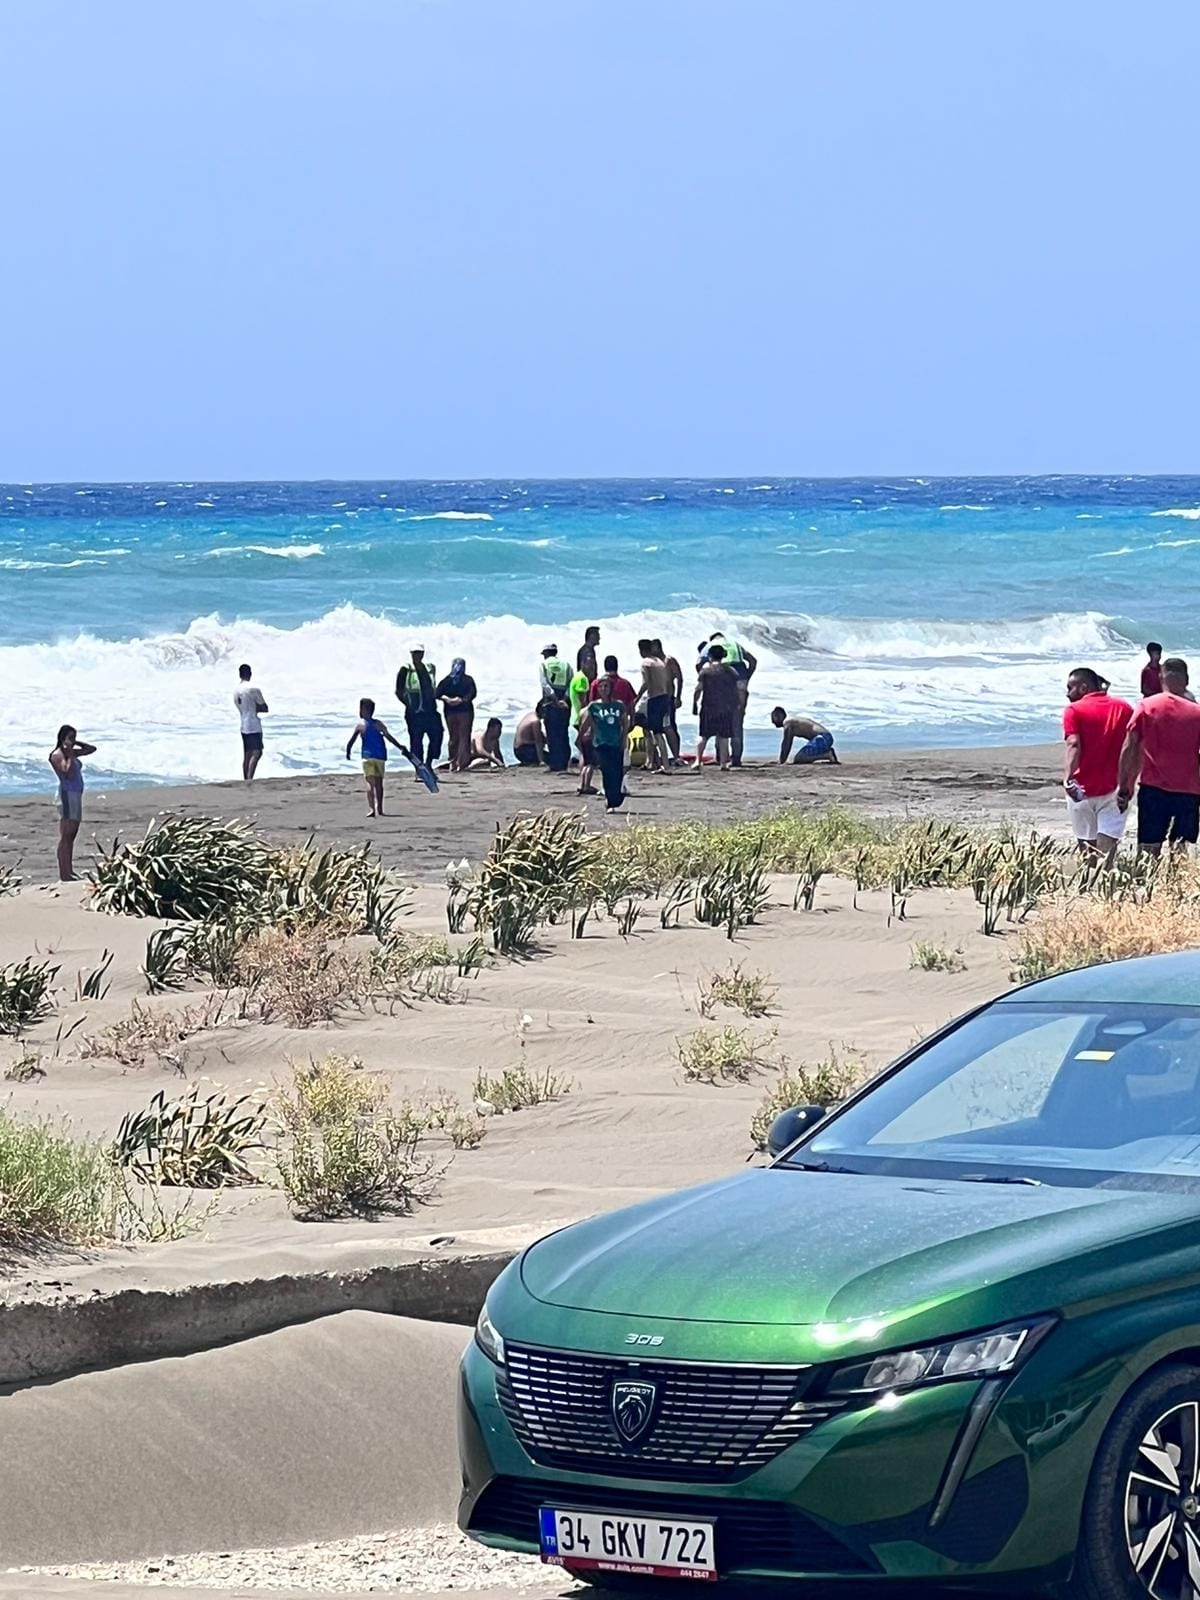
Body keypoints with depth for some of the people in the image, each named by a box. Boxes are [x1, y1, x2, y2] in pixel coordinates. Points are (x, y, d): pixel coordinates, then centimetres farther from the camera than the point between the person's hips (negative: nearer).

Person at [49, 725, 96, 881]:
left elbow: (92, 749, 22)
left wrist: (76, 744, 11)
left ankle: (69, 872, 15)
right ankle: (64, 874, -13)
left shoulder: (71, 753, 15)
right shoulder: (57, 755, -11)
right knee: (65, 836, -11)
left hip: (76, 795, 10)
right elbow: (68, 773, -23)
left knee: (71, 836, 11)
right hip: (67, 794, -10)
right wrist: (70, 756, -20)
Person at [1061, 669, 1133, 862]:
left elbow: (1074, 745, -19)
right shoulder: (1125, 708, 7)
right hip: (1114, 788, 1)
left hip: (1082, 789, -1)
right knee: (1106, 852, -5)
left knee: (1087, 847, 12)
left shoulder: (1074, 710, -4)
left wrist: (1067, 778, -30)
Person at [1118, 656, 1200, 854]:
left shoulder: (1146, 707, 1)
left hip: (1153, 788, 0)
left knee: (1149, 850, 1)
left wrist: (1123, 788, 6)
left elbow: (1129, 749, 0)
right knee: (1181, 852, 3)